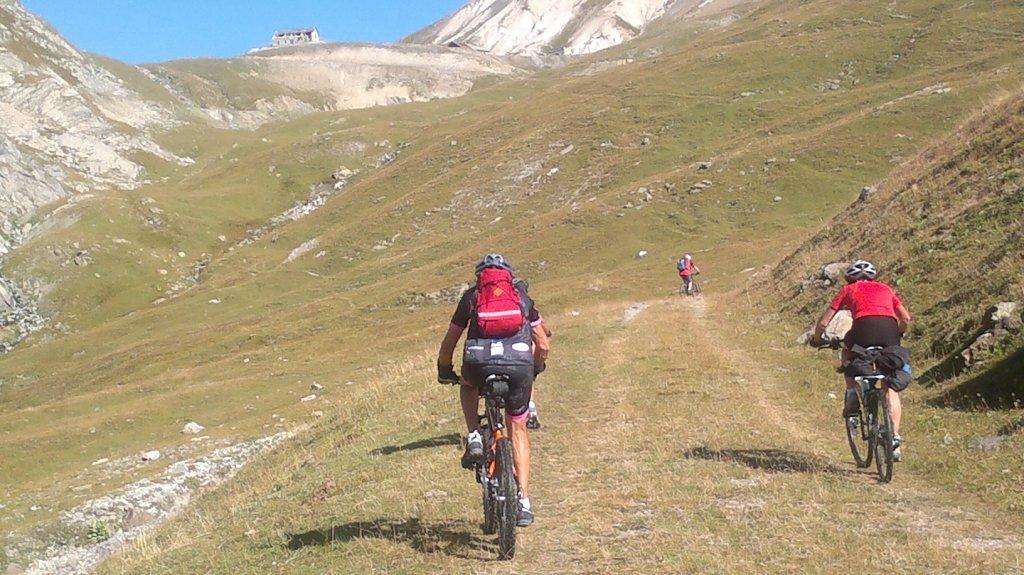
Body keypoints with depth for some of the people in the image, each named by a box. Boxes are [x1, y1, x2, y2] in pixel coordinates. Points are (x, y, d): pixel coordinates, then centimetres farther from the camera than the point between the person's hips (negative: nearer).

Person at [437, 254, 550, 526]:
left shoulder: (471, 297, 22)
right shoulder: (523, 297, 25)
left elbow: (448, 343, 27)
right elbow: (543, 345, 26)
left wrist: (444, 371, 45)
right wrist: (536, 369, 45)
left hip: (480, 364, -1)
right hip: (520, 367, 1)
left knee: (468, 385, 36)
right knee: (517, 430, 20)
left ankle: (474, 439, 15)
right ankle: (524, 501, 13)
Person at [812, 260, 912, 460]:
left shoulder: (848, 290, 27)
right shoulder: (886, 288, 33)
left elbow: (823, 322, 23)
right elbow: (906, 319, 24)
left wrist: (816, 339, 42)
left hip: (864, 325, -2)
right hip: (889, 327, 2)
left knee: (847, 354, 32)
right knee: (892, 387, 12)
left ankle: (852, 399, 16)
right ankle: (895, 436, 2)